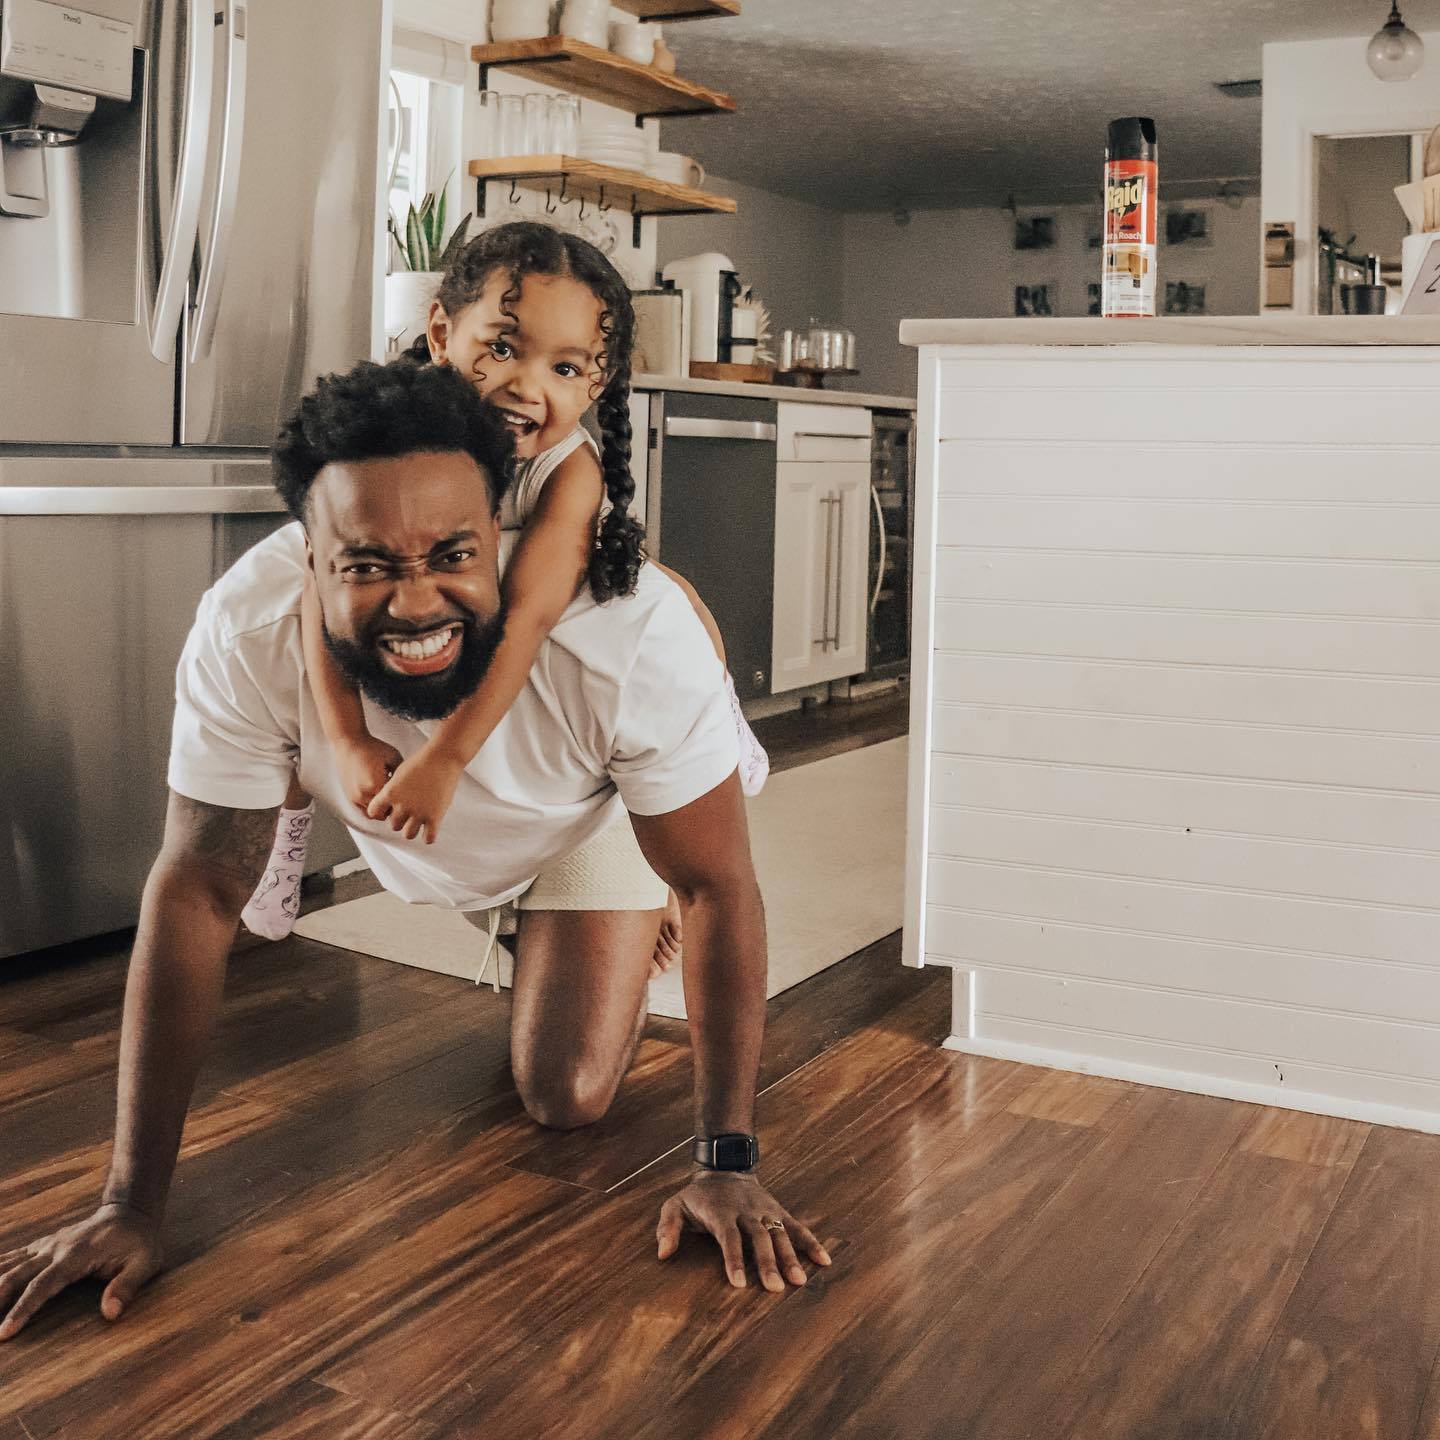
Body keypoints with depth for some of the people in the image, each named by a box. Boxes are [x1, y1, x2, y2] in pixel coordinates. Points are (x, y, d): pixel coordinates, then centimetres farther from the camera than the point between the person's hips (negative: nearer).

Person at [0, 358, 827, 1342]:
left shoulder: (632, 632, -43)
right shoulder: (246, 633, -38)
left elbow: (718, 891, -30)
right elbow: (197, 894, -29)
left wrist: (729, 1166, -30)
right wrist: (132, 1207, -27)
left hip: (587, 818, -2)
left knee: (566, 1098, -7)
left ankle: (625, 957, 24)